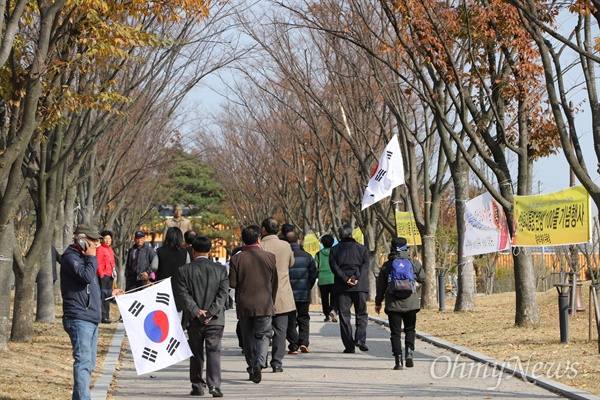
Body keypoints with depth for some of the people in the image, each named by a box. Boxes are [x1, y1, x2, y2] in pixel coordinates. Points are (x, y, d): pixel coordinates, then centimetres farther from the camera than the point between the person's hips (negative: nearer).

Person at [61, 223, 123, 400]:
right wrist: (92, 258, -11)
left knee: (89, 363, 12)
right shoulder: (70, 257, -9)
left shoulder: (83, 258, 21)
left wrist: (109, 293, 30)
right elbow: (86, 276, -25)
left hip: (91, 320, 10)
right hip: (79, 319, -10)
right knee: (83, 361, -18)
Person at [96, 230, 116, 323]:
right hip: (103, 276, -9)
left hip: (110, 276, 9)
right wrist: (101, 275, -18)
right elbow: (98, 263, -16)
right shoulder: (100, 249, -11)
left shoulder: (110, 249, 17)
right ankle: (103, 317, -11)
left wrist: (113, 273, 17)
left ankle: (107, 315, 18)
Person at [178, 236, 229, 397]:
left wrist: (196, 311, -9)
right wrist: (211, 313, -8)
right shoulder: (220, 269, 0)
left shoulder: (184, 270, -1)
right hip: (215, 320, 0)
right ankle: (214, 384, -16)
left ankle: (197, 386, 14)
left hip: (193, 320, 0)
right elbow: (223, 294, -5)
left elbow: (184, 294, -8)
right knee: (214, 351, -2)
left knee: (196, 354, 11)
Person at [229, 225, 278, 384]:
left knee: (248, 338, 13)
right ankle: (259, 364, -19)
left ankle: (252, 368, 16)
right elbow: (275, 282, 5)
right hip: (264, 304, -1)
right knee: (262, 336, 2)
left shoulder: (236, 259, -5)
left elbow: (232, 283, -6)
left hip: (244, 305, 1)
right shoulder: (269, 257, -3)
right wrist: (271, 301, 18)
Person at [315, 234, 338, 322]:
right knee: (334, 297, 1)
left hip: (322, 279, 1)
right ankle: (333, 310, -24)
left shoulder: (318, 254, 4)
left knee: (324, 298, 9)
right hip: (334, 278, -1)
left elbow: (315, 267, 3)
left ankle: (327, 315, 9)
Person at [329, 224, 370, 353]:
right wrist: (357, 278, -12)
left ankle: (349, 346, 0)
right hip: (360, 286, 0)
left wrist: (345, 279, -11)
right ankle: (360, 339, -11)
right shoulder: (362, 248, 10)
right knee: (361, 314, 9)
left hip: (342, 287, 0)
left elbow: (334, 266, -4)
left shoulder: (334, 250, 10)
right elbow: (365, 265, -4)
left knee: (344, 316, 4)